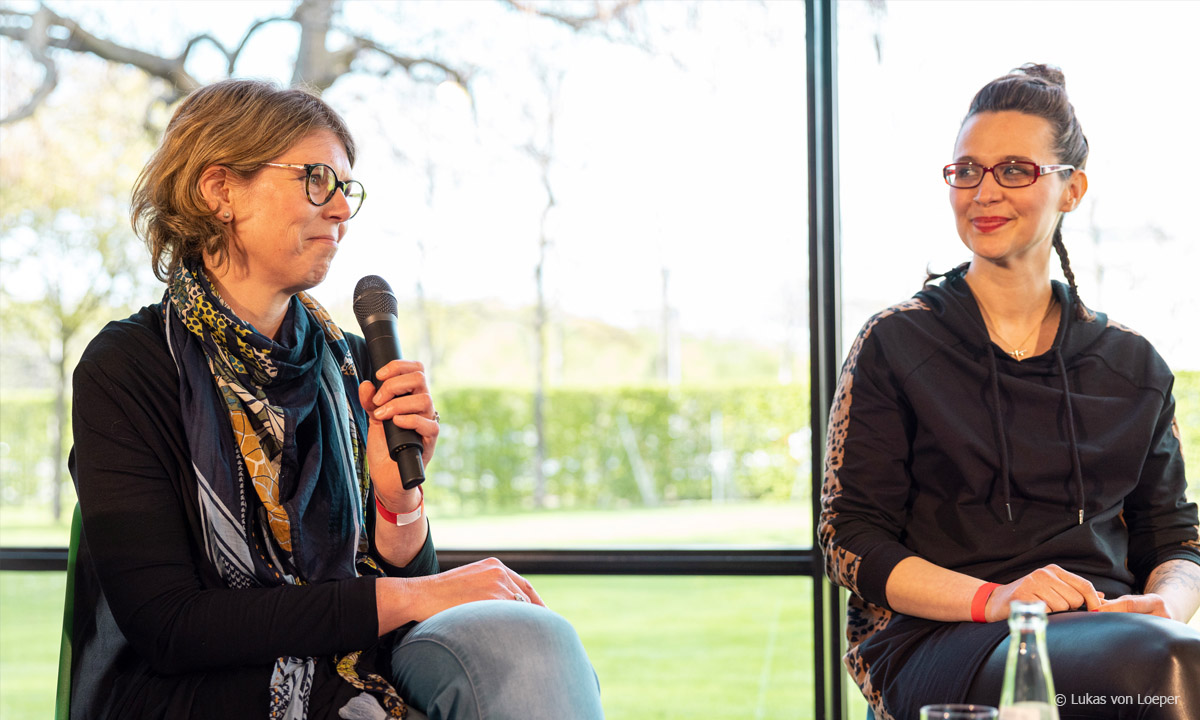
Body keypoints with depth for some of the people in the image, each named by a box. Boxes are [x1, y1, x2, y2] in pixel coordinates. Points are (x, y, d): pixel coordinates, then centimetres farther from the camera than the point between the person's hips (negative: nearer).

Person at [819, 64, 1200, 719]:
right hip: (939, 641, -4)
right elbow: (851, 541, 2)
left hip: (1106, 625, 4)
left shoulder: (1133, 366, 18)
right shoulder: (894, 345, 7)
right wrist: (990, 600, -15)